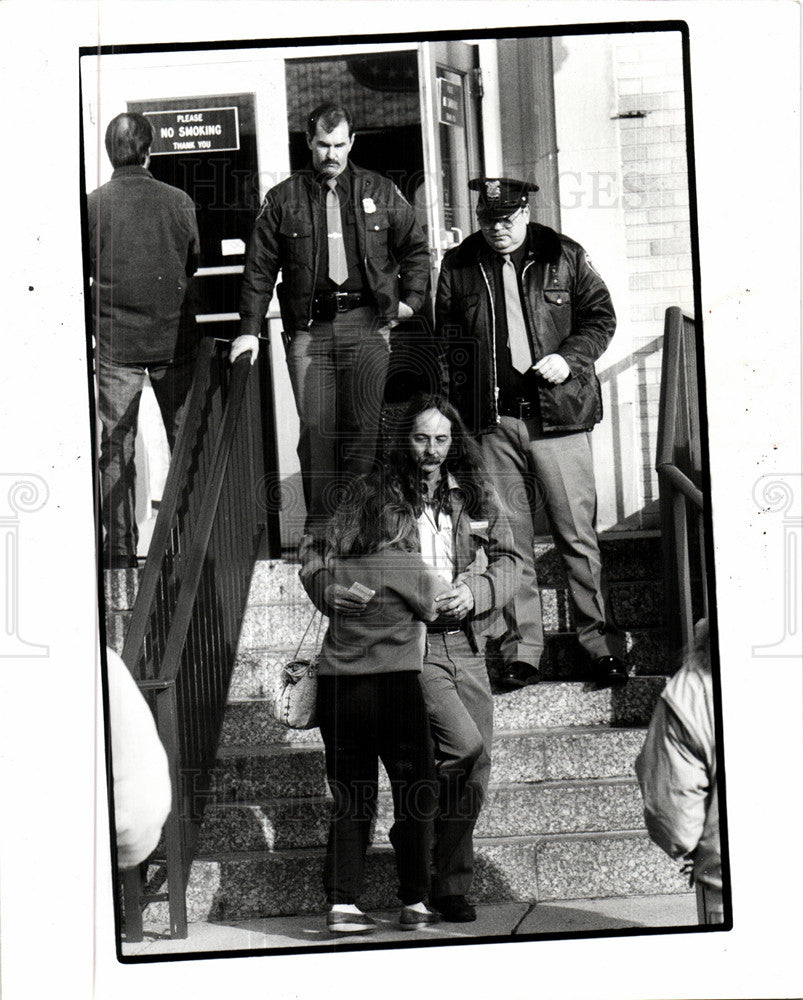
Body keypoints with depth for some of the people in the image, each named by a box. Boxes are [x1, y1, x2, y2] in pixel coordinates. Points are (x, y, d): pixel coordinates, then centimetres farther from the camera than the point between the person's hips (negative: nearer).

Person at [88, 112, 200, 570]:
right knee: (186, 442, 11)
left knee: (116, 448, 5)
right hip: (174, 338, 1)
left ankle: (120, 549, 6)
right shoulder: (179, 201, -4)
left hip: (115, 342, -1)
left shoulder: (92, 205, -7)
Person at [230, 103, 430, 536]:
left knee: (365, 427, -3)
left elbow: (416, 249, 22)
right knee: (316, 430, -2)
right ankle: (319, 524, 5)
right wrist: (249, 330, 4)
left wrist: (410, 299, 10)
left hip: (367, 325, 0)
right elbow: (259, 268, 9)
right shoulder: (283, 199, 9)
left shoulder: (381, 193, 12)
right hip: (308, 329, 0)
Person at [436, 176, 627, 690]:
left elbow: (601, 317, 8)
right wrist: (455, 411, 2)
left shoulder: (566, 257, 4)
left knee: (578, 533, 0)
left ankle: (603, 642, 9)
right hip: (493, 421, 2)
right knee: (509, 539, 4)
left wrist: (569, 358, -9)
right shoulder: (458, 267, 8)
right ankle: (521, 650, 12)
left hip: (558, 415, -2)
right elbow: (448, 341, 12)